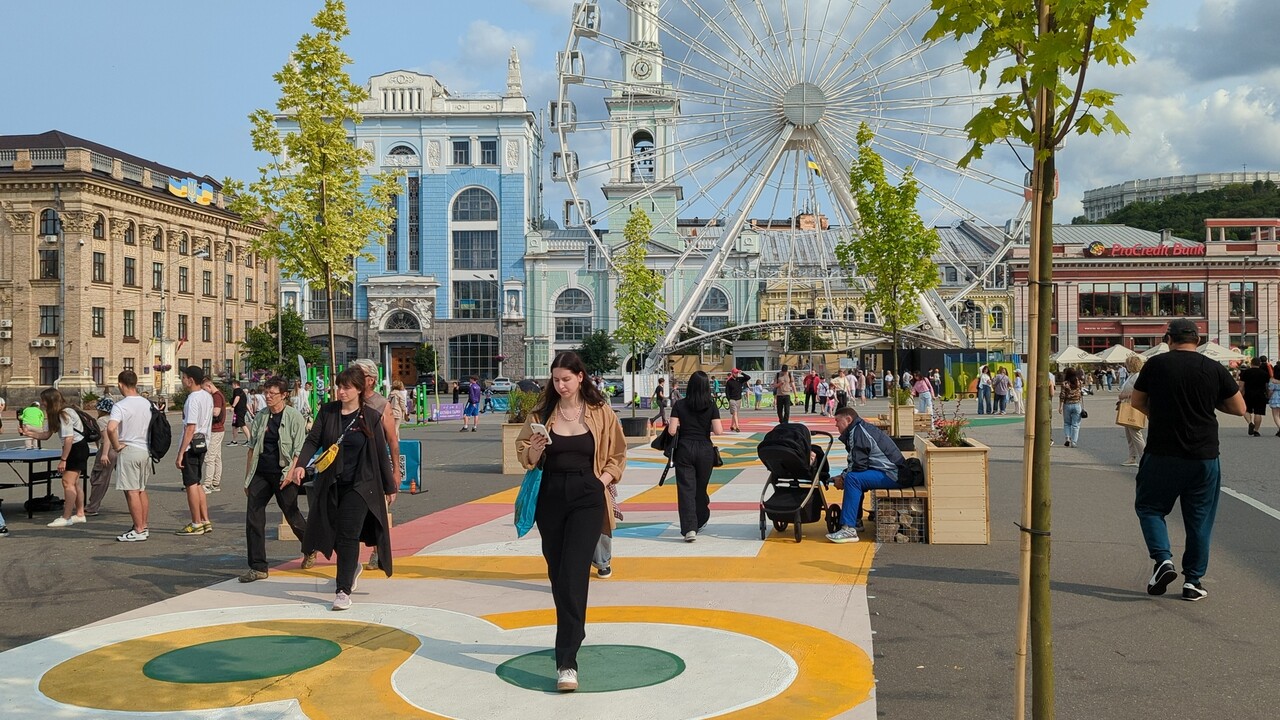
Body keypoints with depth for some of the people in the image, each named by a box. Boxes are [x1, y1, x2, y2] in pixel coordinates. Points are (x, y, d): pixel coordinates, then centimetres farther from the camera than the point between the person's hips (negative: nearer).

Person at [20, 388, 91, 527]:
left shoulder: (65, 414, -22)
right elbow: (46, 435, 13)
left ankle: (66, 518, -5)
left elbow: (69, 439, -25)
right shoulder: (55, 415, 10)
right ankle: (80, 515, 24)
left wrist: (63, 459, -22)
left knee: (68, 482, -9)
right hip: (77, 449, 11)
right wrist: (28, 432, 1)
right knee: (74, 483, 16)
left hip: (77, 448, -10)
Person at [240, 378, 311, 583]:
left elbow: (299, 450, -8)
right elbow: (252, 449, 13)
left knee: (292, 516, 6)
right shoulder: (260, 417, 8)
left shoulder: (295, 417, -6)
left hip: (283, 474, -4)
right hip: (261, 473, 4)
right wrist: (247, 478, 11)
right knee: (253, 516, -5)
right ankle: (258, 567, 1)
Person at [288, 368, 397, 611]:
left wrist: (390, 487, 4)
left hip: (360, 484, -4)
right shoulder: (327, 411, 3)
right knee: (332, 532, 12)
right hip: (331, 485, 4)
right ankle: (353, 568, 40)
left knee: (348, 536, -10)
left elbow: (381, 454, 0)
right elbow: (313, 440, -1)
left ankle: (343, 591, -5)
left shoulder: (371, 417, -5)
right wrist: (301, 464, -20)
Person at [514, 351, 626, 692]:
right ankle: (574, 633, 36)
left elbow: (618, 455, 8)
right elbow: (523, 455, 6)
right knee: (557, 574, 13)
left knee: (573, 577, -12)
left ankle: (567, 662, -15)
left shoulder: (600, 413, 0)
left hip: (587, 499, -3)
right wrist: (535, 449, -15)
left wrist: (602, 480, -7)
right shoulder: (542, 413, 5)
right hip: (550, 497, 3)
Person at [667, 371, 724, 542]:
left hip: (684, 449, -1)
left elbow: (672, 431, -7)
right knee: (701, 488, 18)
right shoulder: (711, 406, -3)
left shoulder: (680, 405, -3)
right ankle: (699, 523, 34)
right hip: (705, 450, 1)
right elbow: (719, 431, -9)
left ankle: (689, 528, -14)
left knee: (686, 489, -2)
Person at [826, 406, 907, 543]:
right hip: (891, 473, 11)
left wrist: (843, 477, -5)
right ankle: (856, 521, 19)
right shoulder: (859, 429, 19)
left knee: (853, 478, -24)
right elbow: (858, 464, 20)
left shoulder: (858, 431, -13)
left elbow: (858, 465, -19)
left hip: (892, 474, -11)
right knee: (852, 477, 17)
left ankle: (849, 529, -29)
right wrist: (843, 476, 8)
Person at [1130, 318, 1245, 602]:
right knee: (1199, 519, 11)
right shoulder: (1215, 369, -1)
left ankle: (1163, 559, -6)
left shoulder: (1156, 364, -4)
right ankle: (1193, 581, 14)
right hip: (1205, 456, 2)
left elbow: (1136, 402, 8)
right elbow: (1239, 408, 7)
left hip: (1162, 454, -2)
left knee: (1149, 506, 14)